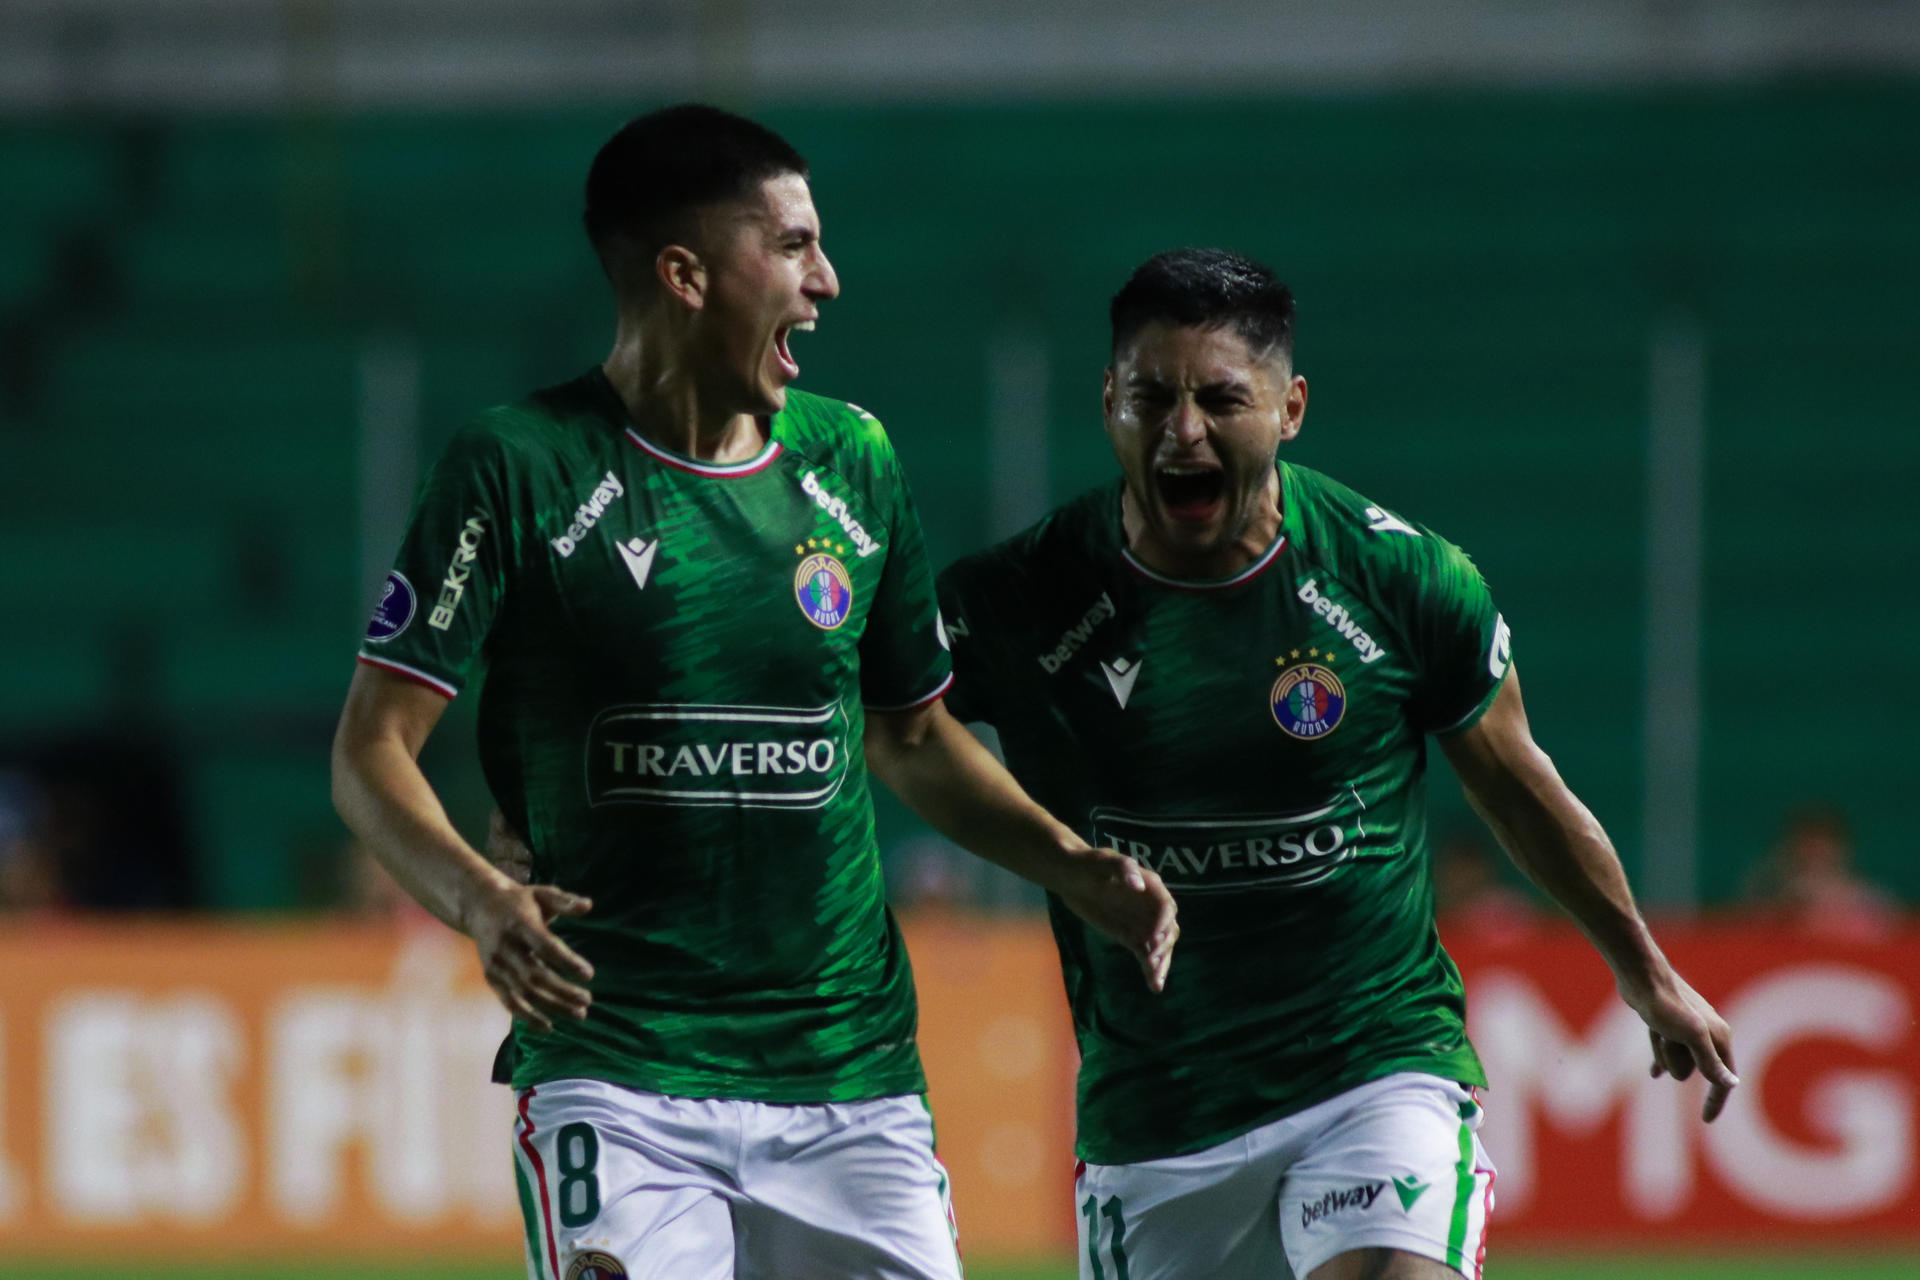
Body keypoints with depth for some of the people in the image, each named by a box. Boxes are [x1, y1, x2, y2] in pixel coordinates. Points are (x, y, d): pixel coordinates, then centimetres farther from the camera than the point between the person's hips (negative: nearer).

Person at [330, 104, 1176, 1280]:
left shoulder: (851, 463, 11)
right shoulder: (525, 468, -5)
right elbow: (373, 750, -6)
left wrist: (1071, 866, 8)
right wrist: (479, 896, -25)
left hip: (851, 1080, 5)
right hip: (617, 1072, -5)